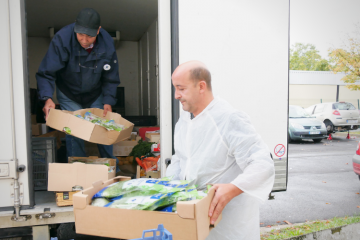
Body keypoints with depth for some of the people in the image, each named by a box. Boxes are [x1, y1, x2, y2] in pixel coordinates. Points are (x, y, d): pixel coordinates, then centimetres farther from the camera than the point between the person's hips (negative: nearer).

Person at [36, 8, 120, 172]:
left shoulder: (107, 43, -20)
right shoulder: (62, 39, -27)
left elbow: (111, 79, -9)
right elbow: (46, 73, -25)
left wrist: (108, 102, -18)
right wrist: (47, 98, -40)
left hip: (96, 94, 2)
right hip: (69, 95, -1)